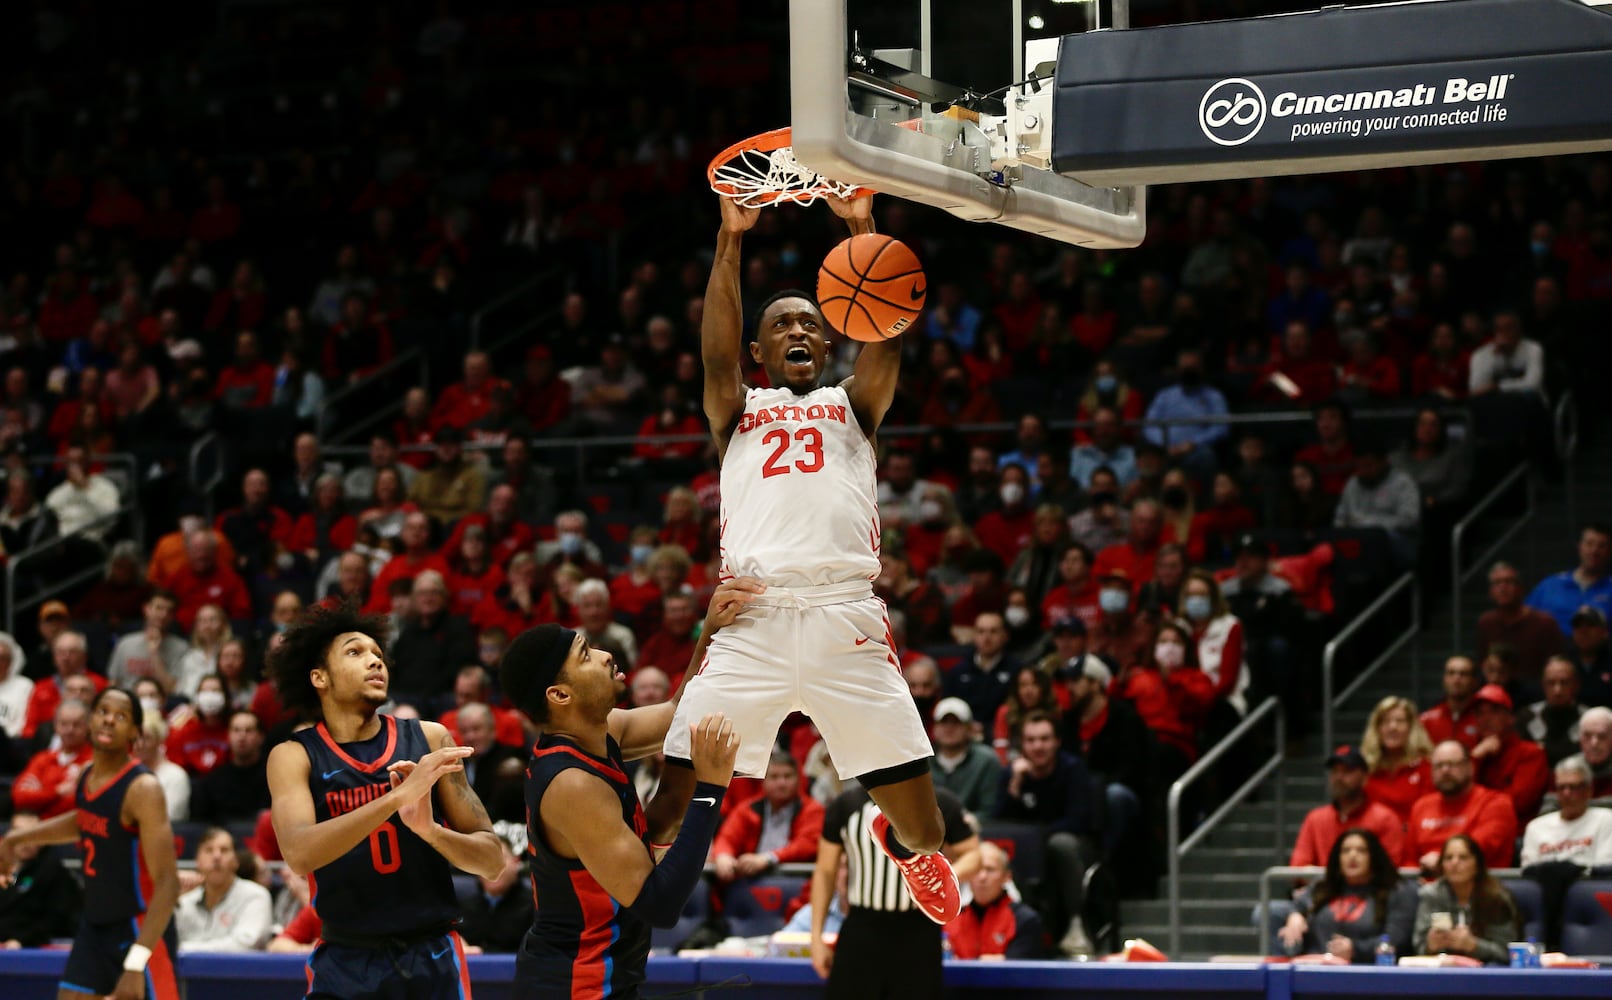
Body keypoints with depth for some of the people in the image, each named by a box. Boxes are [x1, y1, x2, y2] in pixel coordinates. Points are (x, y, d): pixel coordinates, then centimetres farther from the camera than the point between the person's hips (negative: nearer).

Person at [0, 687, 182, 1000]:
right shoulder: (87, 777, 3)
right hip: (94, 926, 8)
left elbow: (167, 883, -28)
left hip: (138, 930, -8)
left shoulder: (142, 789, -22)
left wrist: (136, 963, -35)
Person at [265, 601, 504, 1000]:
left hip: (432, 957, 2)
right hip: (345, 963, -2)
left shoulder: (428, 739, 1)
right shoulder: (294, 756, -4)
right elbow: (299, 854, -23)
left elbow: (492, 858, 2)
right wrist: (398, 796, -31)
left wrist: (430, 829, -19)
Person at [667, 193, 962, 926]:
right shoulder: (737, 412, 21)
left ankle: (907, 845, 38)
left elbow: (884, 339, 5)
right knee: (680, 786, -12)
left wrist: (862, 226, -5)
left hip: (847, 615, 1)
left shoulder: (853, 406, 22)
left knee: (918, 811, 3)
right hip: (753, 614, 0)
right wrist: (732, 239, -7)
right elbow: (716, 350, 2)